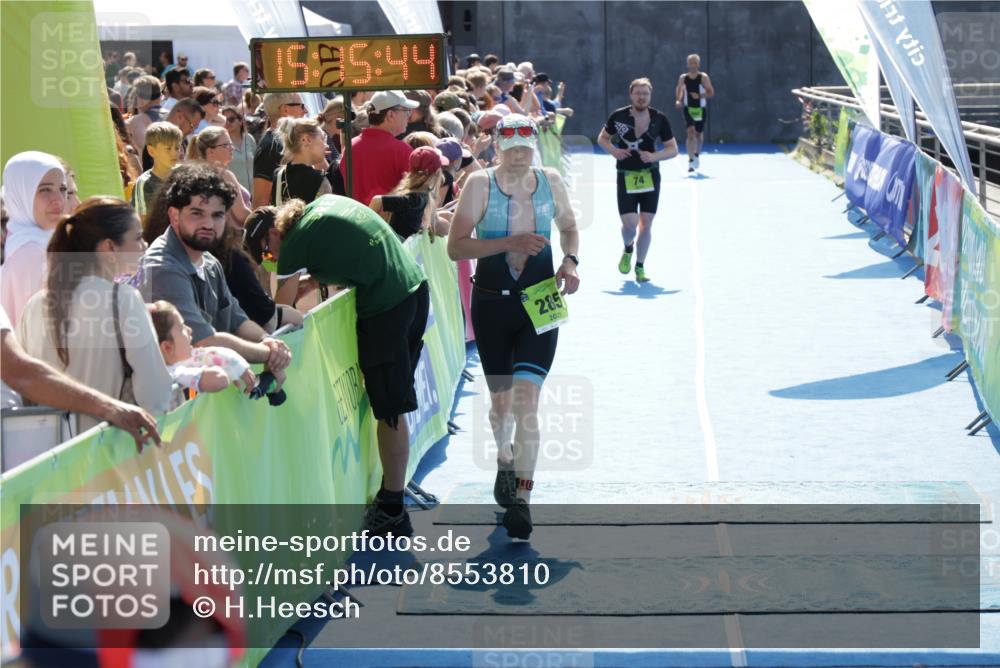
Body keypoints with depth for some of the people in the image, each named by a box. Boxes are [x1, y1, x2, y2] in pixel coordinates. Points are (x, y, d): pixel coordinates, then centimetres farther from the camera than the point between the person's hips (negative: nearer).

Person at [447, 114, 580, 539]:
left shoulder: (550, 182, 1)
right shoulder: (480, 184, -6)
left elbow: (569, 227, 19)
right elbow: (456, 247, -13)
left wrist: (570, 261, -1)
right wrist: (509, 242, -23)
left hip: (540, 303, 0)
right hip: (491, 302, 0)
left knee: (526, 398, -12)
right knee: (501, 398, 10)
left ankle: (521, 500, -7)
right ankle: (506, 460, 43)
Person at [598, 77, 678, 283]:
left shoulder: (659, 119, -3)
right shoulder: (618, 116, -4)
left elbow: (673, 149, 3)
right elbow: (602, 138, 12)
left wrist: (654, 156, -16)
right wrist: (614, 151, -9)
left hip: (650, 176, 1)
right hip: (626, 176, -1)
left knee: (646, 224, 3)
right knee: (629, 223, -10)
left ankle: (640, 267, 19)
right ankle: (628, 249, 25)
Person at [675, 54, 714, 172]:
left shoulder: (703, 77, -5)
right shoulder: (683, 78, 1)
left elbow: (711, 92, -7)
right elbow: (679, 90, 16)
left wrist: (699, 96, -23)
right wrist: (679, 100, -3)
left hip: (700, 109, 0)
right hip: (688, 108, 0)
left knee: (699, 134, 14)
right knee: (691, 132, -16)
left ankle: (697, 155, 42)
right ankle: (690, 161, -19)